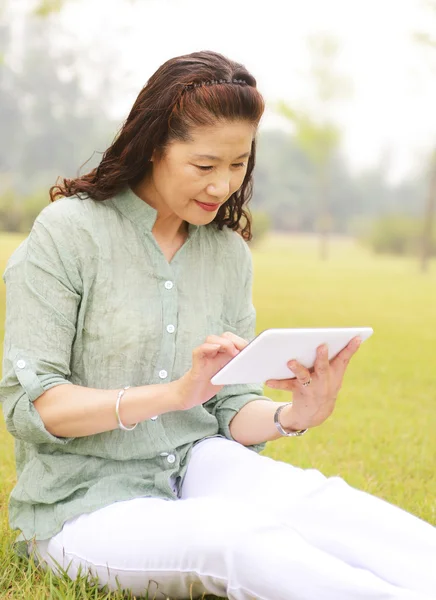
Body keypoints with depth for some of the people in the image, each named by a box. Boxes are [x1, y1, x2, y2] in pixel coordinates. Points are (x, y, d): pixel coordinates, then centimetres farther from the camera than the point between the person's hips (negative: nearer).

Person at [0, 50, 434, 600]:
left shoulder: (229, 251, 9)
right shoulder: (69, 230, -8)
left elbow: (232, 410, 8)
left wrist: (295, 415, -16)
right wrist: (174, 393, -26)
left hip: (196, 468, 5)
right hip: (85, 507, -5)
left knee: (305, 496, -28)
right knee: (243, 540, -35)